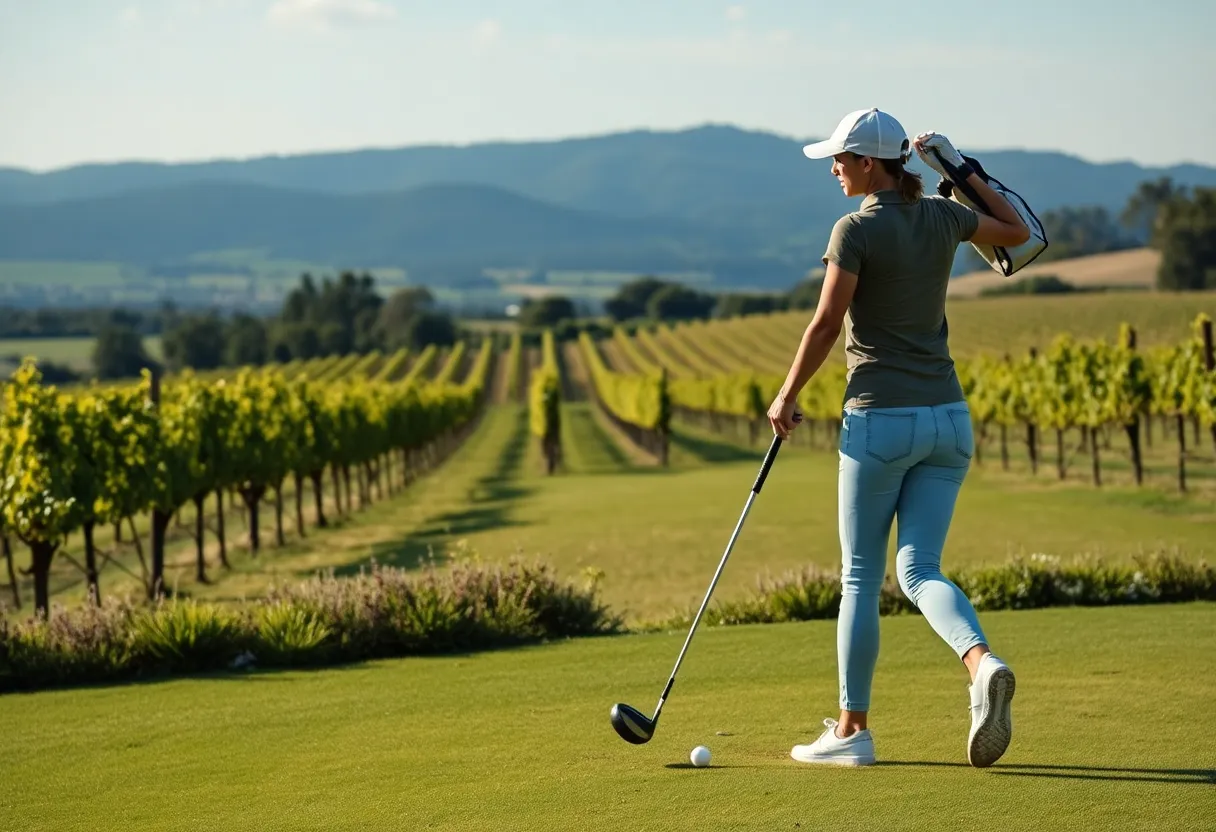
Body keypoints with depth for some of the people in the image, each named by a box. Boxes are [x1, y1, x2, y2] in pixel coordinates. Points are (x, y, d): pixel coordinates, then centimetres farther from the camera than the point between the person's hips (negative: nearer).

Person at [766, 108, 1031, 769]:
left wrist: (786, 396, 1)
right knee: (919, 570, 5)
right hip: (947, 417, 6)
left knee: (861, 577, 6)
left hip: (879, 420, -6)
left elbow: (827, 323, -11)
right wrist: (960, 167, 21)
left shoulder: (857, 229, -11)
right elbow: (1017, 232, 25)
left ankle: (852, 730, 11)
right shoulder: (942, 217, 7)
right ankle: (982, 662, -23)